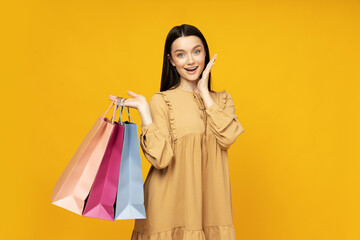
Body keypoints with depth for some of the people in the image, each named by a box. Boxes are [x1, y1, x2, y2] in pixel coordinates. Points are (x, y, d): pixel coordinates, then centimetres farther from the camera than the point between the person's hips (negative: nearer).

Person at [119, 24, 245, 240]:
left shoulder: (222, 99, 9)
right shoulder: (162, 101, -5)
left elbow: (227, 138, -11)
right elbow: (160, 158, -14)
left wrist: (204, 92, -6)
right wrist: (143, 110, -16)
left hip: (209, 198, 4)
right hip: (172, 202, -3)